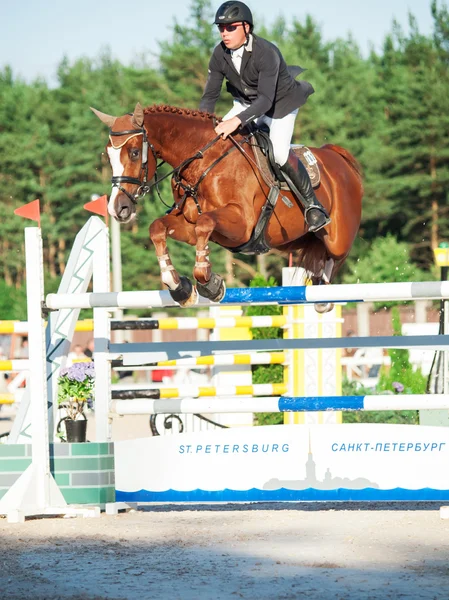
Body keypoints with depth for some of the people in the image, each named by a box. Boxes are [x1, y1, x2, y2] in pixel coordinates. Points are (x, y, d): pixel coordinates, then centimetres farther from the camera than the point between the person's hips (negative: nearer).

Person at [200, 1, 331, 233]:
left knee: (279, 152, -26)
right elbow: (210, 95, -8)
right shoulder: (220, 54, -15)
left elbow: (266, 100, -39)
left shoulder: (266, 53, -33)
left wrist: (237, 120, -50)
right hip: (246, 103, 6)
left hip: (280, 104, -6)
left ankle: (312, 204, -11)